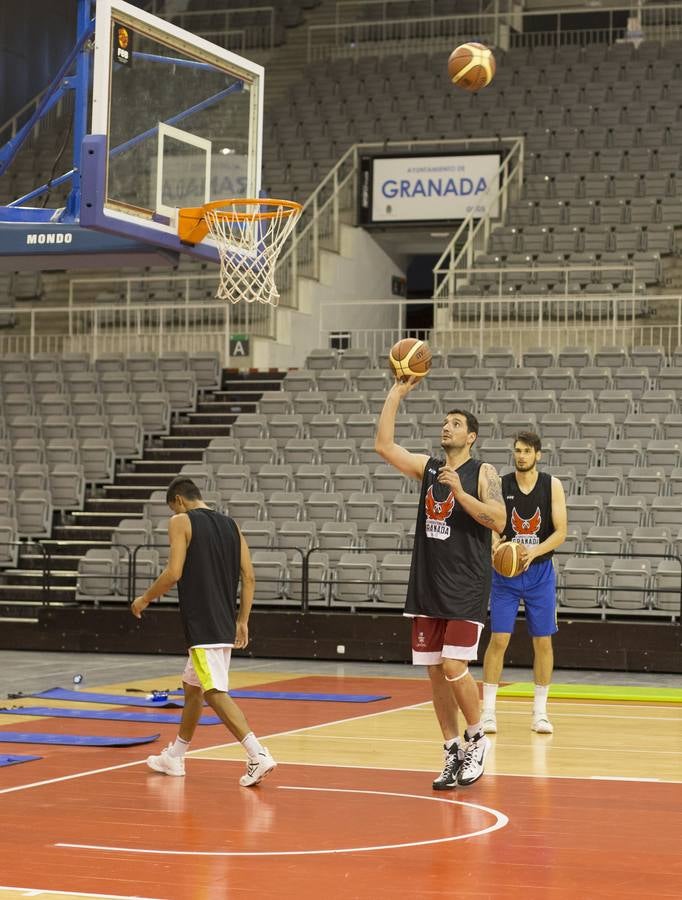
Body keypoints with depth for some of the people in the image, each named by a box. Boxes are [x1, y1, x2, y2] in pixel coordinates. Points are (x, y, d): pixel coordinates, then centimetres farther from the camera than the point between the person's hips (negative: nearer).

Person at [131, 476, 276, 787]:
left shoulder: (181, 522, -4)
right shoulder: (230, 525, 15)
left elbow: (173, 573, -14)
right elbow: (249, 577, 11)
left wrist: (144, 599, 0)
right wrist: (242, 621, 16)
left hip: (202, 625, -8)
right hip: (225, 623, 8)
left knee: (215, 692, -11)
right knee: (192, 687, 22)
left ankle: (258, 754, -24)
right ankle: (175, 756, 34)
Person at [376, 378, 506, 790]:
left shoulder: (482, 473, -4)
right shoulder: (427, 467, 10)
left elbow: (499, 520, -14)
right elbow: (384, 445, 1)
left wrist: (459, 491, -22)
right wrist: (397, 393, -1)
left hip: (466, 588, -5)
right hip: (428, 586, 5)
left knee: (454, 667, -13)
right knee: (435, 672, 6)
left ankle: (477, 739, 8)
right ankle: (454, 752, 15)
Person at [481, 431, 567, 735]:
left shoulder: (552, 485, -4)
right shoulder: (500, 485, -5)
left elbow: (560, 533, -8)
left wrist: (534, 552, -24)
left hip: (540, 573, 1)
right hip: (505, 572, -1)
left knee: (543, 641, 3)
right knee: (498, 640, -5)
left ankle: (540, 713, 14)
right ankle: (488, 711, 2)